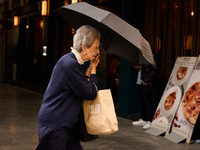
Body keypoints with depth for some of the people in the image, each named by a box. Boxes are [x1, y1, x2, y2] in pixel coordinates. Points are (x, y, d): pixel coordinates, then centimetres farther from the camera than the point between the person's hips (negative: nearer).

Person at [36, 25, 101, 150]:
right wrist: (93, 69, -4)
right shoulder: (70, 64, -21)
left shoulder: (71, 61, 11)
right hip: (54, 125, -10)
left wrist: (90, 70, 6)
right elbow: (91, 94, -17)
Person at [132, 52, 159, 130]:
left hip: (147, 83, -9)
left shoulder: (151, 55, -11)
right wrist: (138, 67, 6)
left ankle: (149, 122, -2)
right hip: (140, 81, 9)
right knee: (141, 100, 13)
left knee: (147, 101, -6)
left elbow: (155, 69, -16)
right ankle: (143, 119, 22)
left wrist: (146, 80, -16)